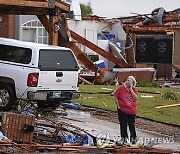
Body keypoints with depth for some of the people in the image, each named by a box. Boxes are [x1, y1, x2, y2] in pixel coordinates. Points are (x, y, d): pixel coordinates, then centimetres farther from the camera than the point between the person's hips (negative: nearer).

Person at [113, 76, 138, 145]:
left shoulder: (134, 89, 0)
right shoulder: (121, 88, -5)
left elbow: (135, 98, -15)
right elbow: (115, 96, 0)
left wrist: (131, 89, -16)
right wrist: (118, 105, -4)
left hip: (132, 111, 1)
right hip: (122, 110, -1)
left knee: (132, 125, 9)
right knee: (123, 125, 5)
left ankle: (133, 138, 22)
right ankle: (124, 138, 17)